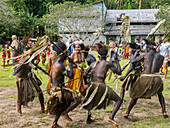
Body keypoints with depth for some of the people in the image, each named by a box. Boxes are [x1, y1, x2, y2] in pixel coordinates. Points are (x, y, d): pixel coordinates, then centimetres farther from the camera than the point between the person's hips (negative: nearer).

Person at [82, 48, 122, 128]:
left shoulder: (93, 63, 15)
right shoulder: (107, 63, 1)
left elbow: (84, 75, 13)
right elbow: (119, 72, 5)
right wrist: (117, 61, 16)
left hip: (92, 86, 6)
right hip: (101, 86, -6)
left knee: (92, 101, 38)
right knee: (119, 100, 1)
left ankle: (88, 118, 45)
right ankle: (111, 117, -19)